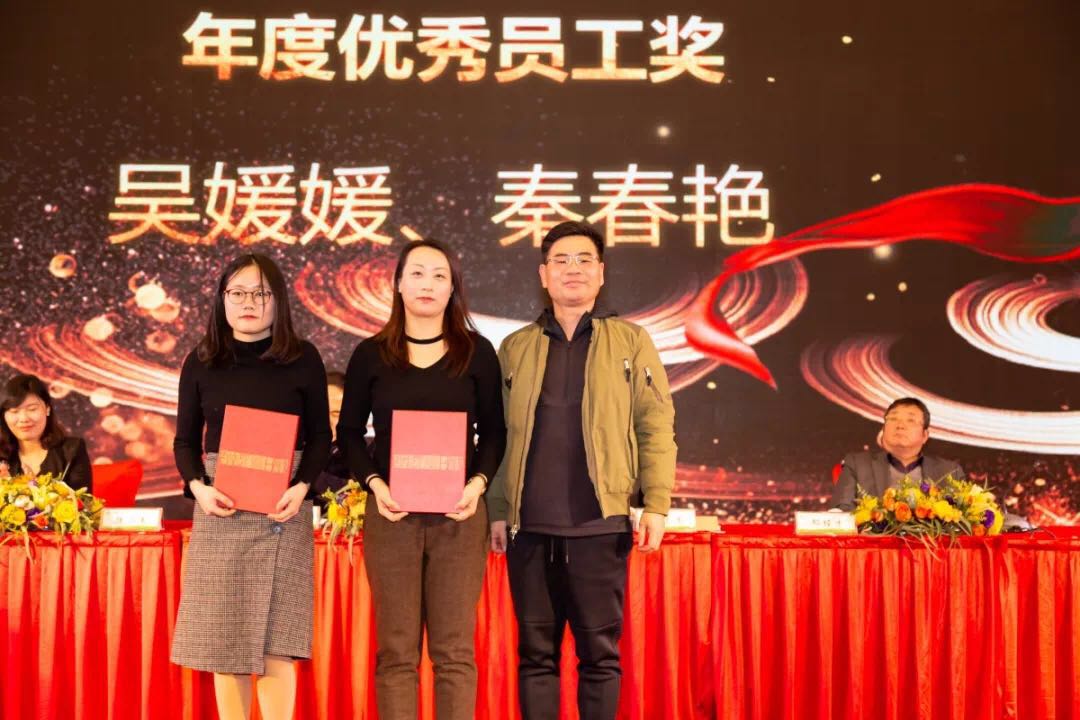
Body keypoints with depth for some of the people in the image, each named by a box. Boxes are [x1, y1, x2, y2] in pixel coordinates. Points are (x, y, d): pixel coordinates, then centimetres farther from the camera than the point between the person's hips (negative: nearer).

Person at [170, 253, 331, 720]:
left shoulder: (303, 359, 2)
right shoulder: (201, 362, 7)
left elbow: (320, 436, 4)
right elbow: (186, 439, 10)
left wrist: (302, 486, -12)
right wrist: (198, 487, -8)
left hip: (281, 510, -2)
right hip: (220, 510, 2)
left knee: (275, 642, -4)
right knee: (223, 639, 3)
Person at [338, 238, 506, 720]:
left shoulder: (477, 352, 6)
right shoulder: (371, 355, 6)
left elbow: (494, 432, 7)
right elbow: (349, 433, 8)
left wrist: (478, 484, -10)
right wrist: (375, 485, -9)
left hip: (458, 514, 0)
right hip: (392, 512, 0)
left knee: (455, 649, 2)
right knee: (396, 650, 3)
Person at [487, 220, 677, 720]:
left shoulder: (631, 341, 7)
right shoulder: (515, 348, 13)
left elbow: (655, 427, 2)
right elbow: (497, 435, 10)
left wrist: (656, 505, -7)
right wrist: (496, 511, 3)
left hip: (600, 523, -2)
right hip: (529, 526, 2)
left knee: (599, 653, 4)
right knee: (535, 654, 7)